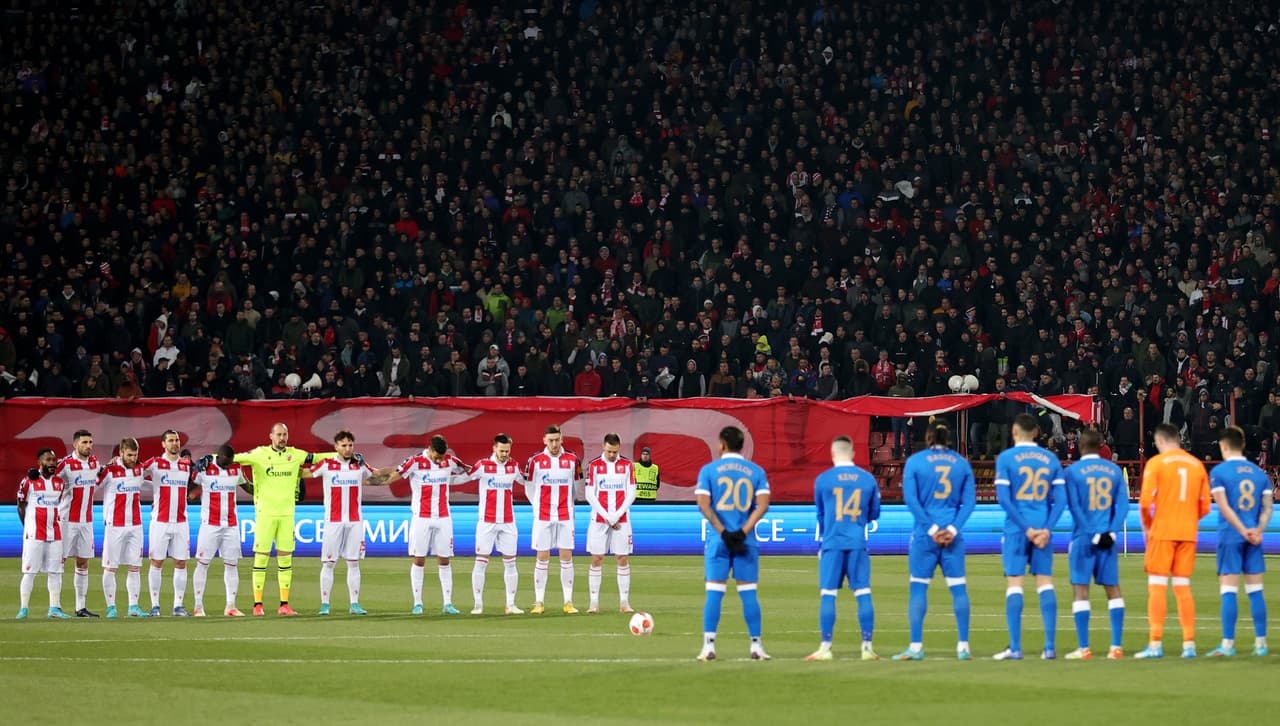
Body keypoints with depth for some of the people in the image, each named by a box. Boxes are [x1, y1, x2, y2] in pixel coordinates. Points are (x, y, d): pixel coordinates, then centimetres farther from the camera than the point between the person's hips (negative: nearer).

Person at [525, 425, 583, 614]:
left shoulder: (572, 460, 2)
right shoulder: (536, 461, -1)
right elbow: (529, 489, 8)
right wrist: (539, 508, 11)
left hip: (565, 516, 1)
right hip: (543, 517, -1)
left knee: (566, 558, 0)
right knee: (542, 558, 1)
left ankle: (568, 602, 4)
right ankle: (539, 602, 5)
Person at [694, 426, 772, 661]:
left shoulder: (708, 470, 1)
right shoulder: (756, 471, 5)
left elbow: (703, 504, -8)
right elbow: (763, 505, -6)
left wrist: (723, 533, -9)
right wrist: (742, 532, -10)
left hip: (719, 541, -1)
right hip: (746, 541, 1)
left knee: (714, 592, 1)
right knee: (748, 593, 4)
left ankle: (708, 646, -3)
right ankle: (756, 645, 4)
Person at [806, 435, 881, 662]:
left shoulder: (823, 479, 0)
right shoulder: (868, 479, 4)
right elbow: (874, 514, 13)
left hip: (832, 543, -1)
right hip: (858, 545, 1)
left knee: (828, 594, 1)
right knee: (863, 594, 2)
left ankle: (825, 647, -2)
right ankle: (867, 647, 0)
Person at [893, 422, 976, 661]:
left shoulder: (915, 461, 1)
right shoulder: (962, 463, 9)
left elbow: (911, 498, -7)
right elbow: (969, 500, 2)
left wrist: (931, 528, -8)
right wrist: (953, 528, -5)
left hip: (923, 534, -2)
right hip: (953, 534, 2)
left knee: (918, 587, 2)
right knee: (958, 587, 4)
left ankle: (916, 646, -2)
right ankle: (963, 646, 2)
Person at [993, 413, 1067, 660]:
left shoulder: (1006, 458, -2)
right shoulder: (1051, 459, 9)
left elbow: (1003, 498, -10)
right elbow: (1060, 499, 2)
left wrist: (1026, 528, -9)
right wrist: (1046, 529, -4)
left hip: (1016, 529, -3)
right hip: (1043, 530, 3)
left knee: (1014, 583, 0)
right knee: (1045, 582, 6)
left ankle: (1015, 647, -4)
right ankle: (1050, 646, 2)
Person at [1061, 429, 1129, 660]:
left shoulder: (1073, 471, -2)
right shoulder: (1115, 470, 8)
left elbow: (1074, 506, -9)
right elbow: (1123, 505, 2)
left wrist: (1092, 535, -9)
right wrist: (1111, 532, -4)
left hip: (1083, 536, -3)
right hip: (1108, 538, 3)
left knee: (1080, 589, 0)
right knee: (1113, 589, 8)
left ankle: (1083, 648, -4)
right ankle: (1116, 647, 5)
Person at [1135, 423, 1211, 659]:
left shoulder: (1156, 463, -5)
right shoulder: (1196, 464, 9)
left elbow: (1145, 501, -12)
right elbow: (1205, 506, 8)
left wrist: (1146, 526, 3)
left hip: (1162, 531, -4)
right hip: (1188, 533, 4)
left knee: (1157, 586, -2)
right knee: (1183, 587, 10)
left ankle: (1155, 644, -8)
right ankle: (1189, 644, 6)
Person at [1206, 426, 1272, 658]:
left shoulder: (1219, 472, -4)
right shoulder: (1259, 473, 10)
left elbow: (1224, 507, -13)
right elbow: (1268, 508, 4)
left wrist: (1243, 531, -12)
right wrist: (1258, 531, -6)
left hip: (1230, 537, -4)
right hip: (1254, 539, 4)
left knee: (1228, 591, -4)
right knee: (1255, 591, 7)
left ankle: (1228, 644, -7)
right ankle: (1260, 644, 7)